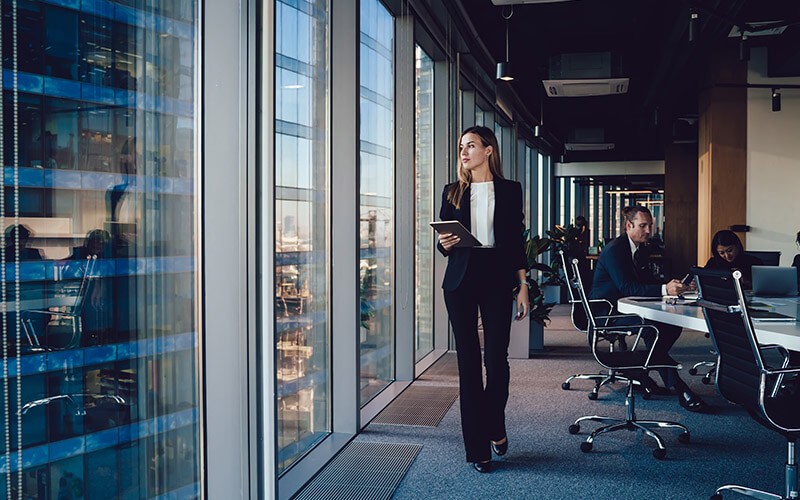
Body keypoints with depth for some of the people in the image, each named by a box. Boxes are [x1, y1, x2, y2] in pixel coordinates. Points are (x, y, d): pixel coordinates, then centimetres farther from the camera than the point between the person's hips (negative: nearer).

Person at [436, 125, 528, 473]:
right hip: (461, 279, 1)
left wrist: (522, 286, 1)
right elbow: (443, 242, 13)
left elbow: (516, 241, 6)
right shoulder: (452, 192, 10)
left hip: (497, 278, -1)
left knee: (496, 359, -6)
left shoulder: (510, 191, 7)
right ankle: (477, 447, 10)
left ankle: (495, 427, 24)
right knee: (468, 362, 1)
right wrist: (444, 244, -11)